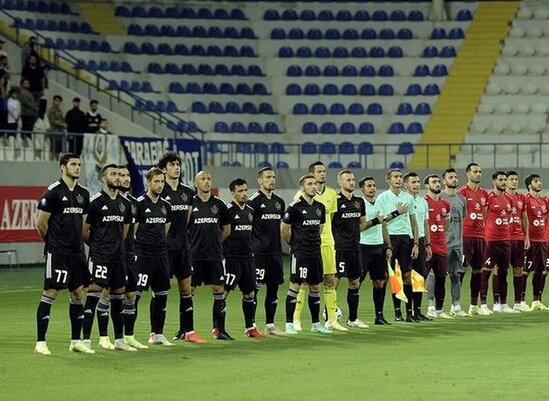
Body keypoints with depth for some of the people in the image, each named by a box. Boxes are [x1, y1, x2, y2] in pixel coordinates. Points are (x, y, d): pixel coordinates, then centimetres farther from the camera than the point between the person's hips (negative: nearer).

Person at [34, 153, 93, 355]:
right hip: (57, 253, -7)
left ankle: (76, 341, 16)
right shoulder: (53, 191, -10)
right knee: (50, 293, -7)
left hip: (77, 251, 7)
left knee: (78, 293, 8)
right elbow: (41, 224, -7)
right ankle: (40, 342, -3)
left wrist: (78, 241, 15)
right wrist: (53, 242, 5)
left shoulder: (83, 193, 11)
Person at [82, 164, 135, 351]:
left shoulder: (123, 203, 12)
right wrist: (96, 246, 8)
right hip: (100, 256, -6)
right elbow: (84, 230, -4)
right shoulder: (95, 201, -8)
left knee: (118, 294, 8)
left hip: (118, 256, 7)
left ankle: (119, 339, 12)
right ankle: (103, 338, -4)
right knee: (104, 293, -10)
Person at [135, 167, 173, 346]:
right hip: (143, 256, -7)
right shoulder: (139, 203, -8)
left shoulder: (166, 206, 11)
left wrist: (159, 243, 16)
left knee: (161, 294, 9)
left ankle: (157, 334, 17)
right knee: (135, 293, -9)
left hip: (161, 256, 7)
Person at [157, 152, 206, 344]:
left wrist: (182, 237, 13)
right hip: (165, 247, -6)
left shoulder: (187, 192, 10)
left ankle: (187, 331, 13)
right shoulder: (160, 192, -8)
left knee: (186, 288, 7)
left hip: (183, 246, 6)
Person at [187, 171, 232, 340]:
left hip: (215, 256, 3)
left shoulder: (219, 204, 7)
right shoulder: (190, 203, -1)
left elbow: (226, 229, 18)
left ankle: (220, 330, 8)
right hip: (195, 256, -2)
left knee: (219, 290, 1)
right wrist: (193, 243, 4)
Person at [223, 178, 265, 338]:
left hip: (247, 257, 7)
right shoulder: (227, 210, -10)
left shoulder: (250, 211, 13)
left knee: (249, 293, 10)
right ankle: (217, 328, -4)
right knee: (224, 291, -8)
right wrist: (223, 250, -11)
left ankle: (250, 328, 18)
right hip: (231, 257, -7)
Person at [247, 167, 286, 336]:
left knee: (273, 287, 9)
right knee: (254, 288, -5)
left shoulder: (279, 202, 14)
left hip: (275, 251, 7)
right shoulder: (254, 201, -8)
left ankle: (270, 325, 16)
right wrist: (250, 247, -11)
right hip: (258, 252, -7)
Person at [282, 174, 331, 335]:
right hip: (300, 253, -7)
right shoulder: (295, 207, -11)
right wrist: (294, 243, 4)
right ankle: (289, 324, -2)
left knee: (315, 287, 10)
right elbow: (284, 228, -7)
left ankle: (316, 324, 18)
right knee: (295, 285, -6)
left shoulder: (320, 207, 10)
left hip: (315, 252, 7)